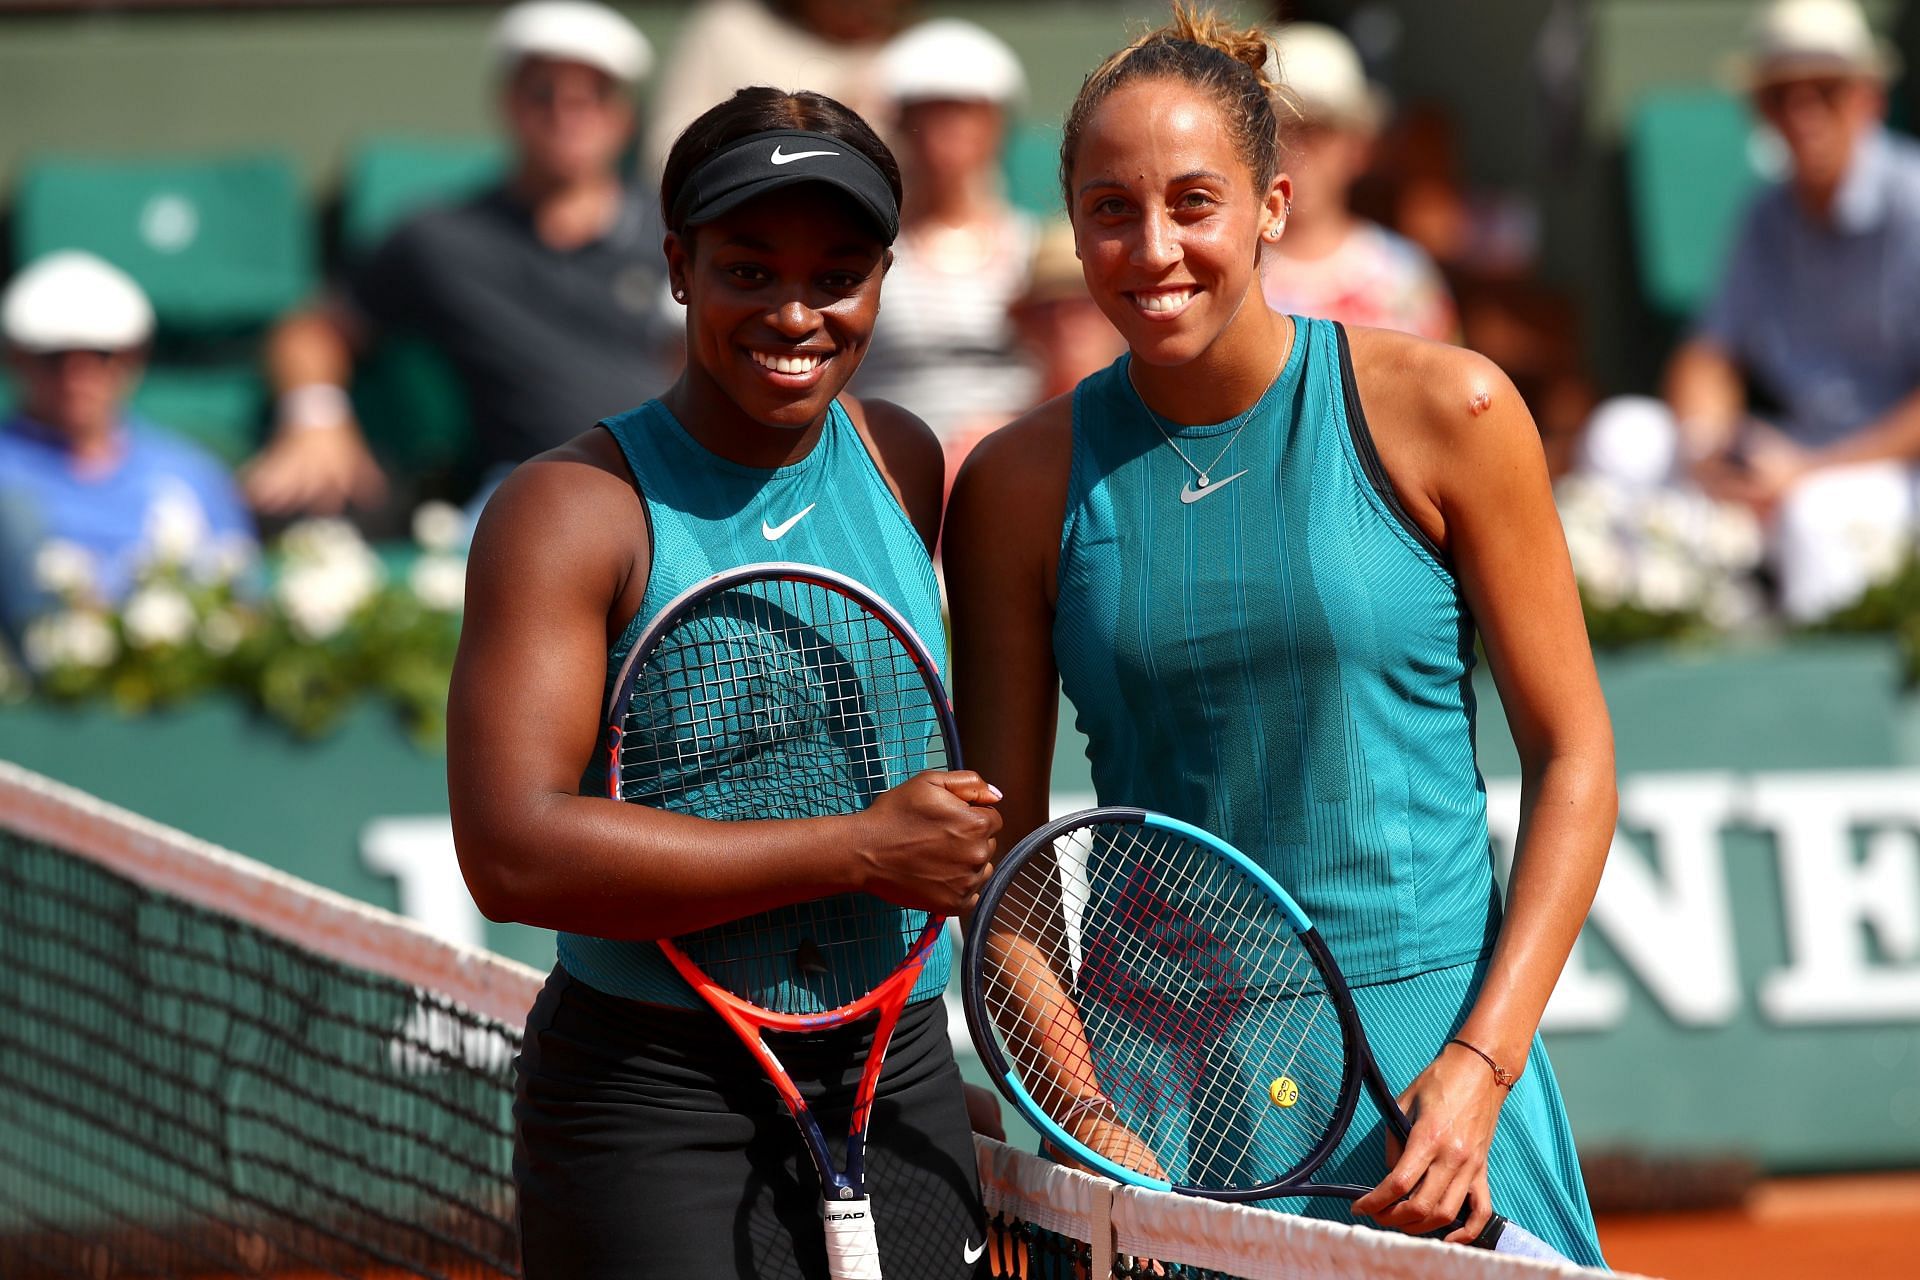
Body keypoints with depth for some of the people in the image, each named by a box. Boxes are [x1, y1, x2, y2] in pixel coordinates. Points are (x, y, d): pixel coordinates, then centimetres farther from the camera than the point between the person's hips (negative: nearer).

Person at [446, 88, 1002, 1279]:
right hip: (658, 1113, -5)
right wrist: (861, 851, -22)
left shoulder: (903, 463, 8)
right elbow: (512, 850, -23)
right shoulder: (575, 509, -11)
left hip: (901, 1085, 5)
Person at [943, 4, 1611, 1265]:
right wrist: (1089, 1114, -10)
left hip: (1425, 1043, -1)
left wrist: (1480, 1067, -10)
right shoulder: (1021, 486, 1)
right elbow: (1003, 843, 3)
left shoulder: (1443, 411, -4)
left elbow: (1572, 758, -1)